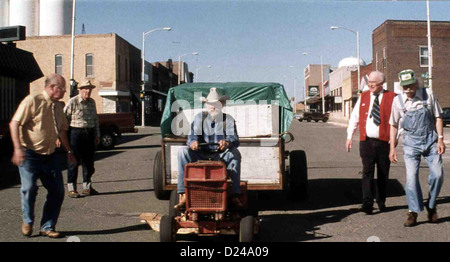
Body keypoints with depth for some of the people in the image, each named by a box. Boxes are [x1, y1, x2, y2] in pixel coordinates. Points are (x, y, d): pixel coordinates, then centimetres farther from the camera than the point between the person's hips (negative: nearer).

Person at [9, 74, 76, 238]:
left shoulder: (58, 107, 13)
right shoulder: (32, 101, -9)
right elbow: (14, 123, -13)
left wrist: (69, 151, 21)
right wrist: (18, 148, -22)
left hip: (50, 156, 6)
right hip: (30, 155, -6)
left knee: (57, 191, 2)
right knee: (29, 189, -8)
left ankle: (47, 227, 16)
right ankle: (28, 222, 20)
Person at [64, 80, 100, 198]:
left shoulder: (92, 102, 13)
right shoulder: (73, 102, -6)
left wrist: (97, 134, 17)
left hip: (90, 134, 6)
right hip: (76, 134, -6)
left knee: (89, 161, 10)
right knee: (74, 161, -1)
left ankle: (87, 187, 22)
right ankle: (71, 189, 6)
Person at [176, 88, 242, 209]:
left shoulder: (228, 119, 2)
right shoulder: (199, 117, 6)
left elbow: (234, 139, -14)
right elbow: (193, 135, -6)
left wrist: (227, 143, -40)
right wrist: (193, 142, -33)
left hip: (222, 156, -1)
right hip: (202, 155, 1)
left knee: (234, 152, -31)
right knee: (183, 151, -24)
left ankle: (235, 195, -33)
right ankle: (183, 195, -31)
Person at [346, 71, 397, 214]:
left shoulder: (392, 98, 0)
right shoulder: (363, 97, 10)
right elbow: (354, 117, 13)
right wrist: (349, 136, 7)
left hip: (384, 142, -1)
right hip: (366, 142, 1)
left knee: (383, 174, 9)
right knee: (367, 172, -8)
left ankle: (381, 202, 23)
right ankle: (367, 203, -11)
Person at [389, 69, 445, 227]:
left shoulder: (428, 95, 0)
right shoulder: (398, 100, 1)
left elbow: (437, 118, 4)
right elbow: (394, 125, 9)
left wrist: (440, 139, -4)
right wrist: (392, 148, 5)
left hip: (431, 140, 0)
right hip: (411, 142, 0)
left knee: (438, 174, -7)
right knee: (411, 176, -9)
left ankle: (431, 206, 17)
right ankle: (413, 212, 2)